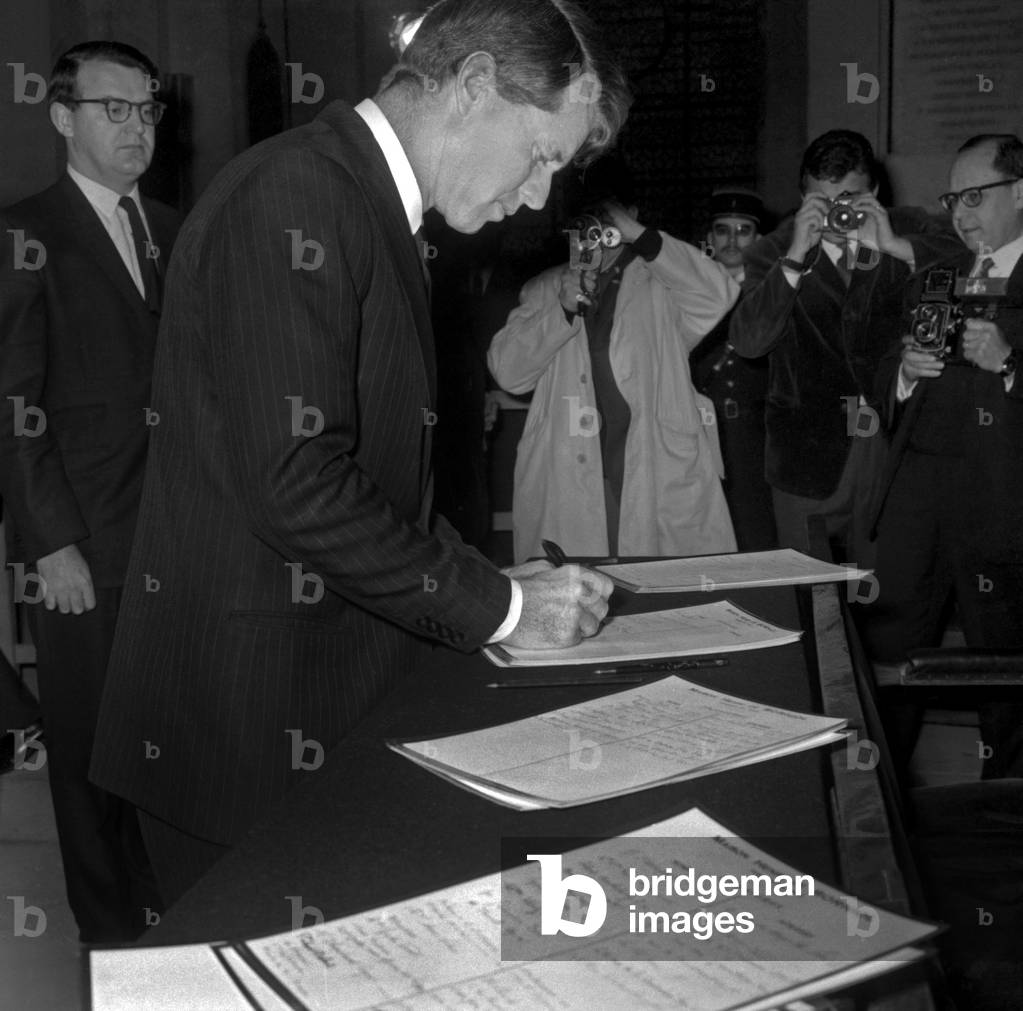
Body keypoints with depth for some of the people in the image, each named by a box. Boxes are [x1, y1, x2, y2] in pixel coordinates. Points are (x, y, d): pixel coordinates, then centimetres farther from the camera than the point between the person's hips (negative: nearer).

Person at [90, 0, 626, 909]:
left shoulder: (374, 215, 15)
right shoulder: (291, 202, -18)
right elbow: (298, 484, -25)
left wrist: (497, 587, 8)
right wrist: (499, 605, -15)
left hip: (344, 699, 9)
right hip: (254, 722, -9)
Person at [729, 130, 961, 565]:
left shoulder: (909, 230, 3)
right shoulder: (773, 253, -1)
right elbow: (748, 342, -15)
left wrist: (895, 246, -21)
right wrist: (796, 256, -22)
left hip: (897, 447, 1)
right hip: (809, 458, -1)